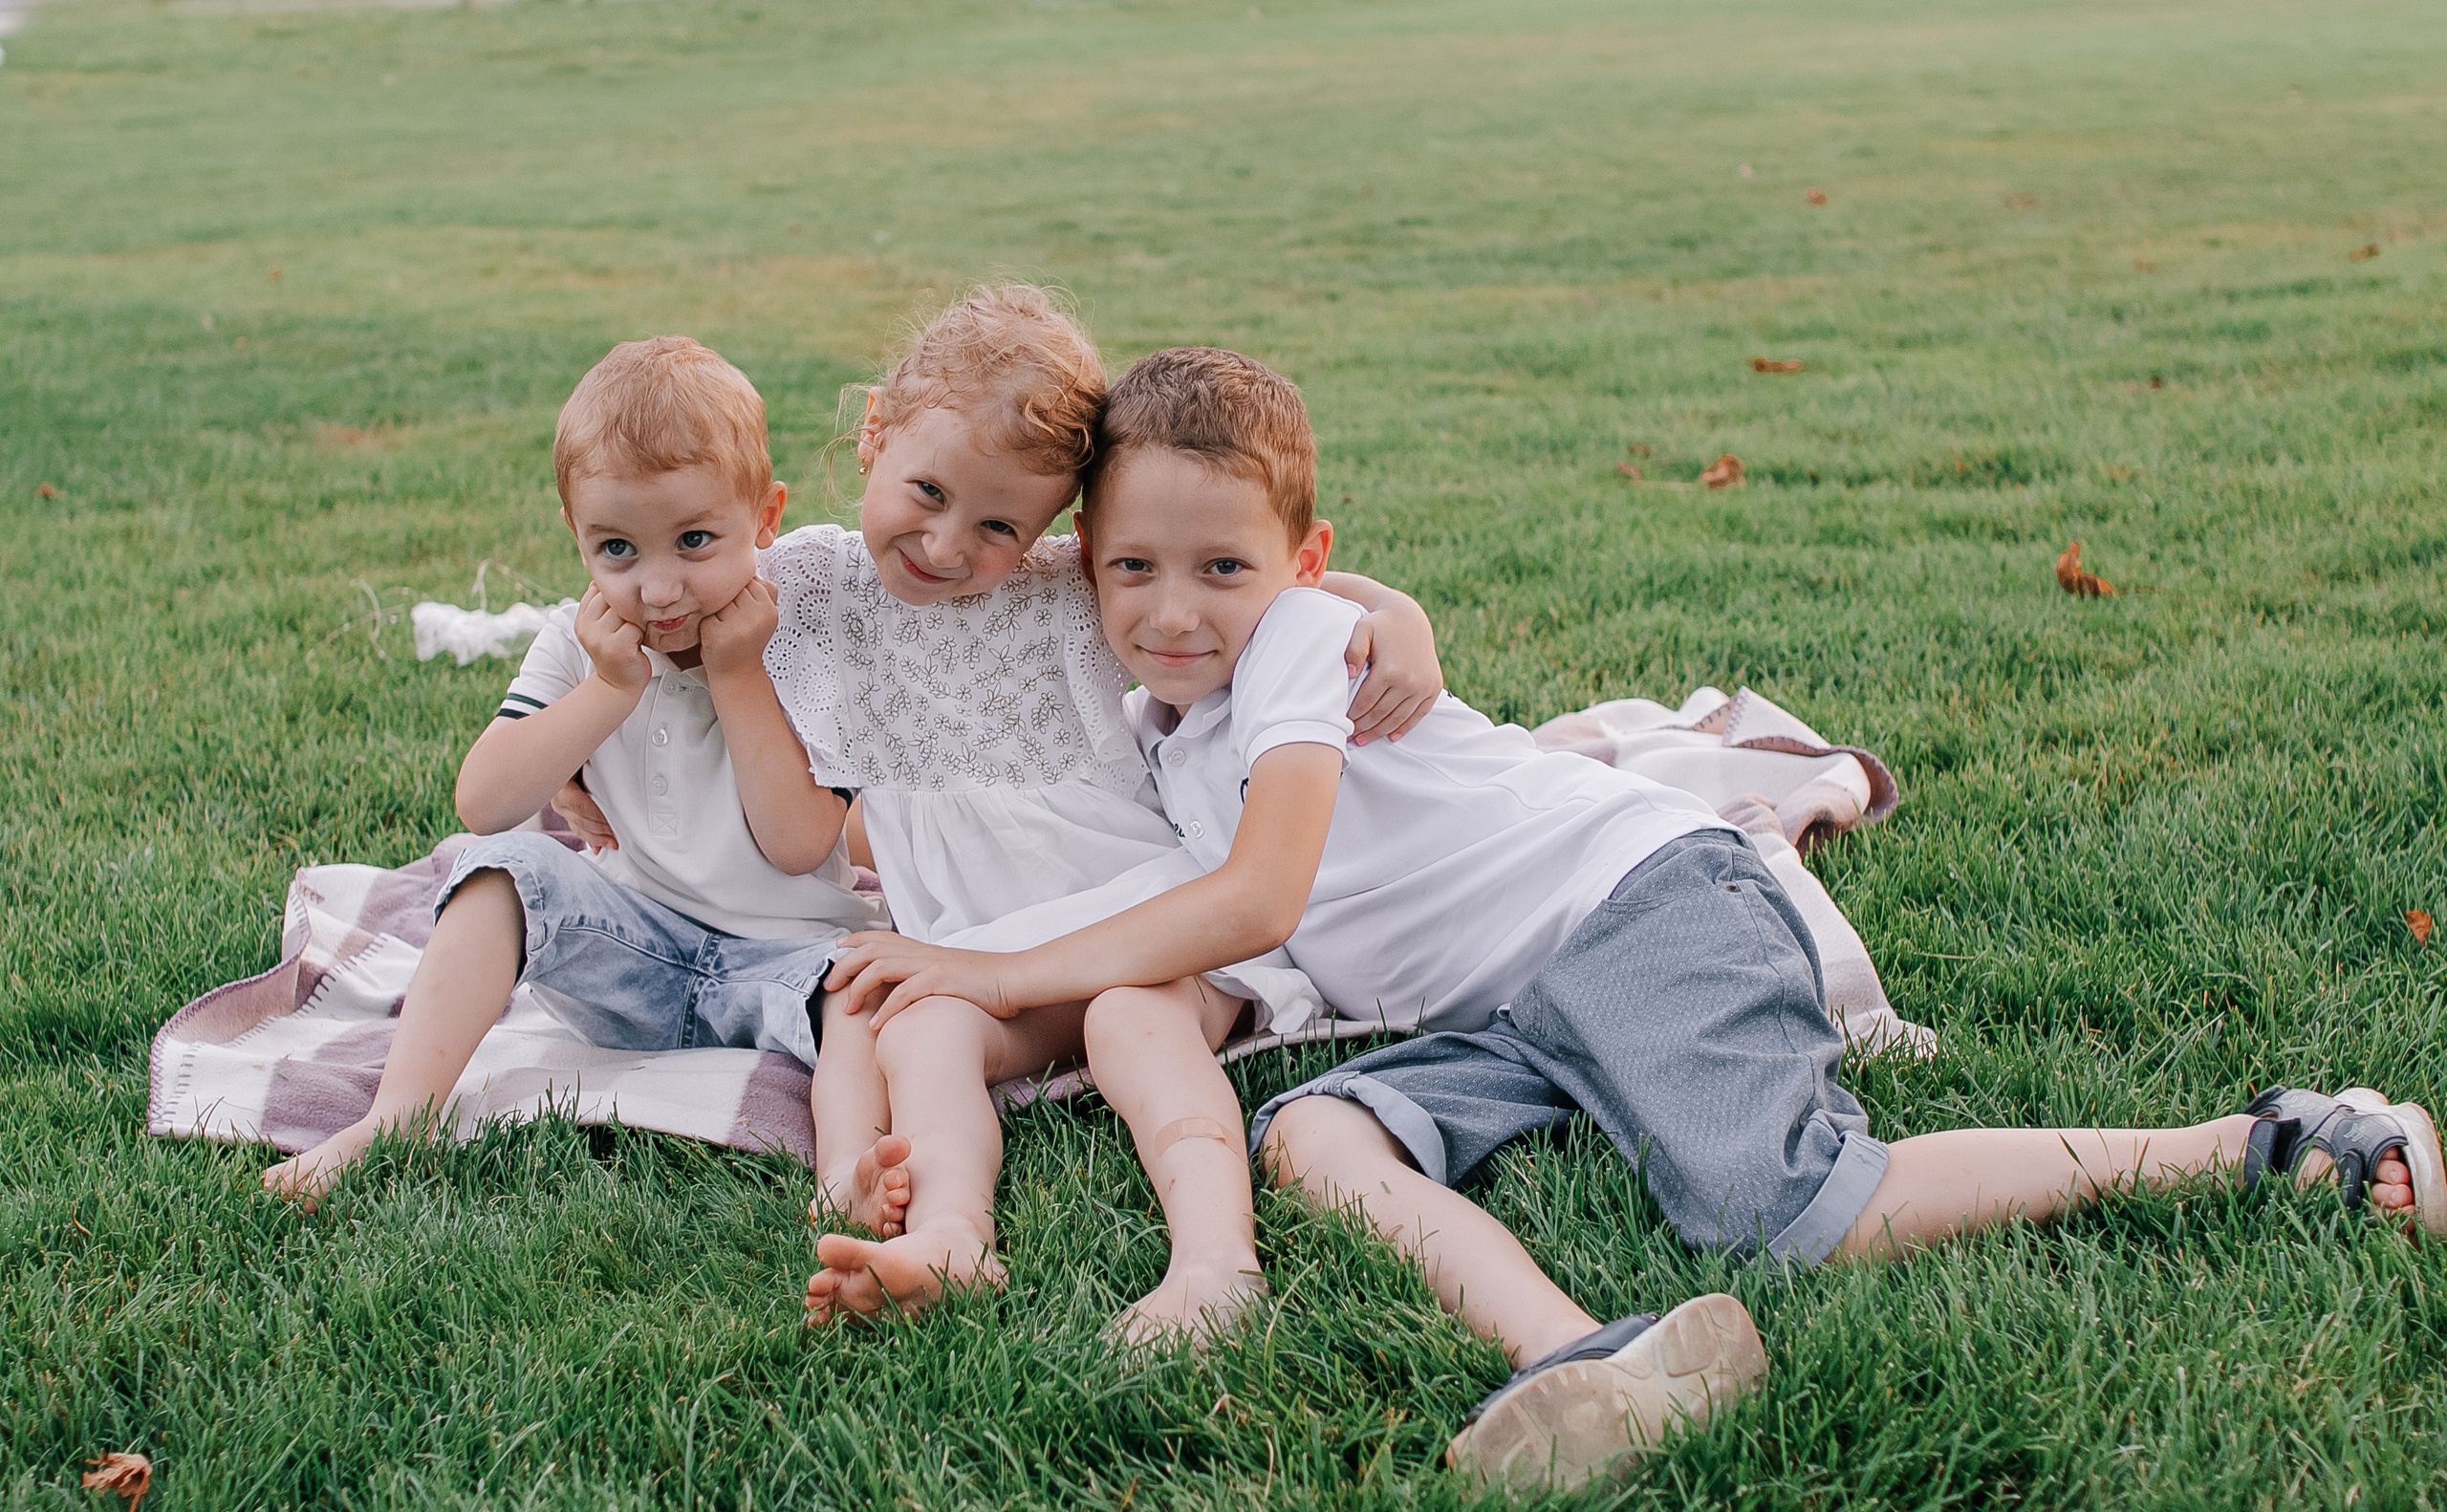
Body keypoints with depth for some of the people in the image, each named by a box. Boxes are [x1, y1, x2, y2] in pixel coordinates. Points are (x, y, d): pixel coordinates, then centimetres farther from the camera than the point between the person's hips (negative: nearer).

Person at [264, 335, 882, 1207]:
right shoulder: (580, 645, 0)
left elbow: (797, 845, -18)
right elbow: (483, 803, -11)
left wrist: (737, 677, -19)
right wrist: (611, 690, -17)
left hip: (784, 948, -3)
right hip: (640, 942, 3)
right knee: (504, 868, -19)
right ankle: (398, 1119, -27)